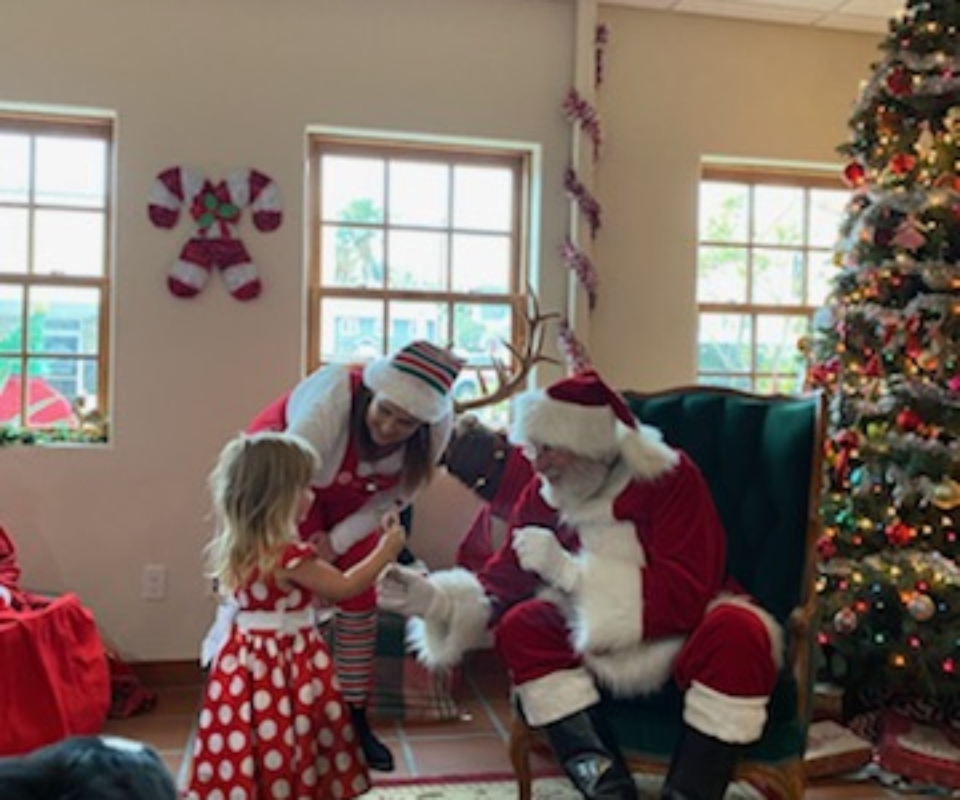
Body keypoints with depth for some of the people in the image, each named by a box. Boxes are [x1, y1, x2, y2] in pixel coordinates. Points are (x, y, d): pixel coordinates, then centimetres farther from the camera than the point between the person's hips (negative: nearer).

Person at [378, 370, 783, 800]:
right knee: (521, 626, -20)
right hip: (599, 647, 4)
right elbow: (501, 585, -1)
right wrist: (429, 597, -20)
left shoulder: (670, 478, -19)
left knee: (738, 631, -34)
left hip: (684, 637, -3)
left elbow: (684, 597, -27)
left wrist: (565, 568, -31)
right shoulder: (541, 494, -6)